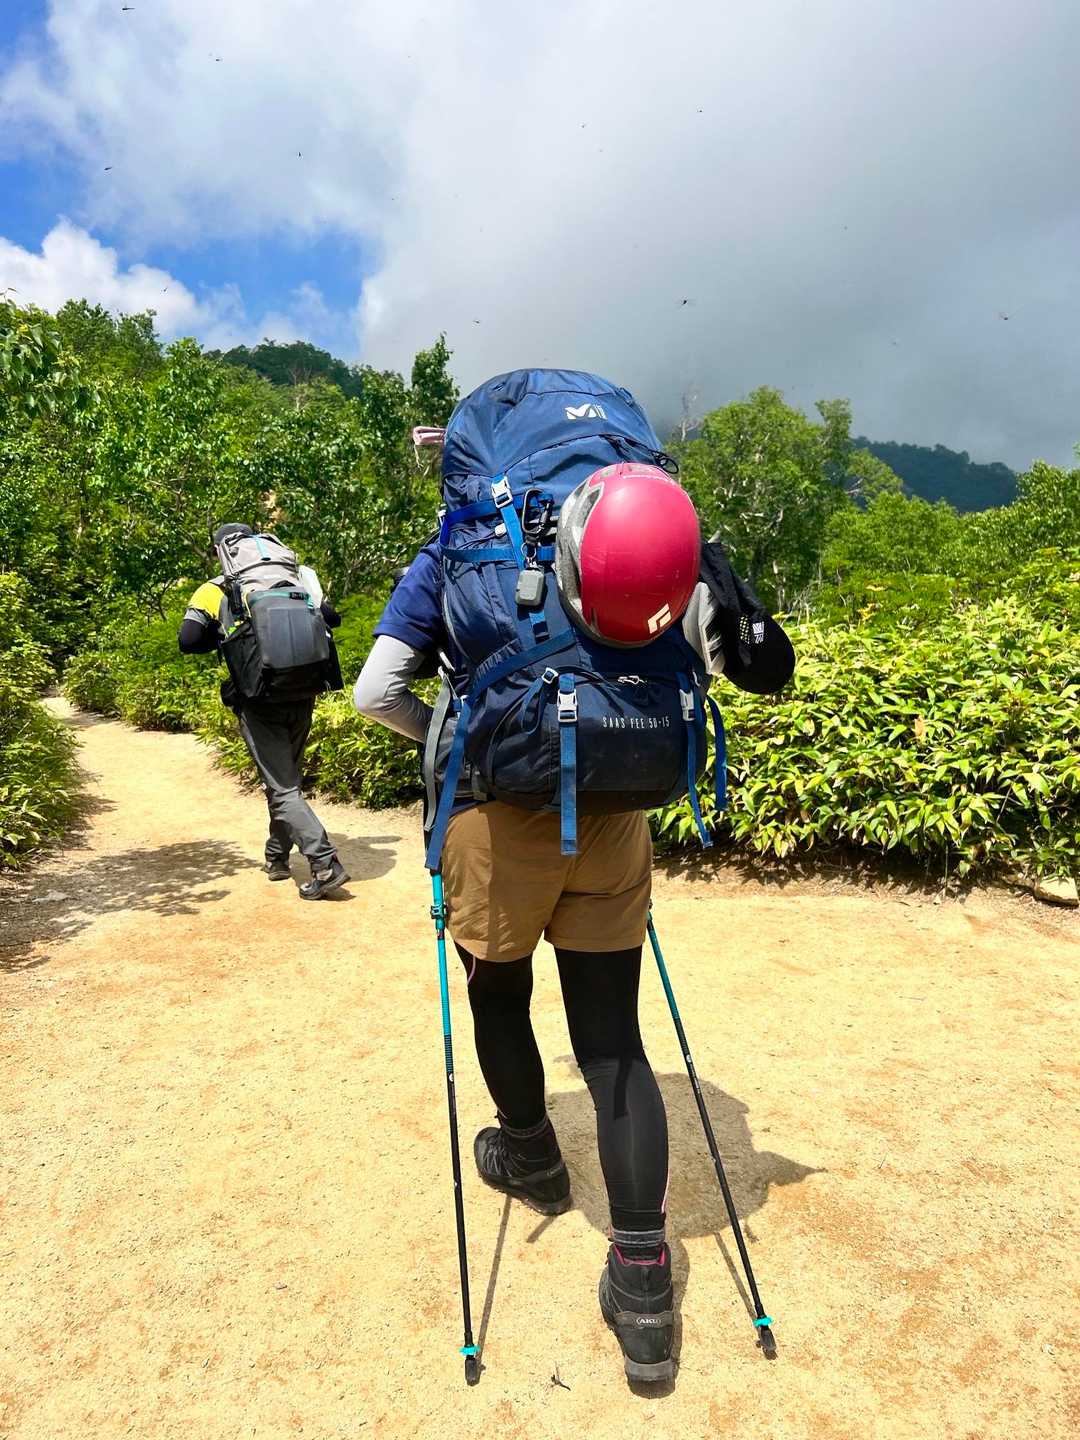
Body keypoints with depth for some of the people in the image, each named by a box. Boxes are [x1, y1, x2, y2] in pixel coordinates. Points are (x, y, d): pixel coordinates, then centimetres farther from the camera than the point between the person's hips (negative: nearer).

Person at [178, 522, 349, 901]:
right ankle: (276, 857, 31)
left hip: (258, 702, -4)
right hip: (301, 697, 4)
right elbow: (332, 618, 10)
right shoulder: (293, 579, 13)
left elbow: (189, 639, -4)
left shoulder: (216, 591, 5)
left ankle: (326, 864, -13)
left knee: (283, 789, -3)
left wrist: (223, 639, 14)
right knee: (285, 778, 21)